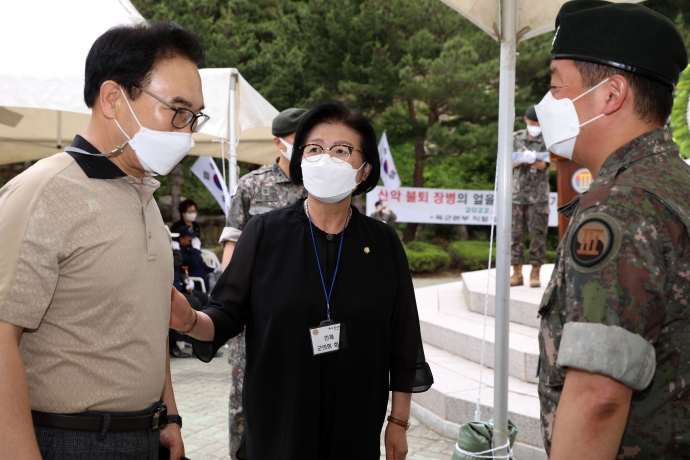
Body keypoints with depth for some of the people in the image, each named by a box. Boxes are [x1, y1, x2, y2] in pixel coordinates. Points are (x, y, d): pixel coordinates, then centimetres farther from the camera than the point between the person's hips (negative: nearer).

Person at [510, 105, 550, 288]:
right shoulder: (516, 138, 10)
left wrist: (530, 159, -30)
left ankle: (535, 273, 5)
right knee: (515, 233, 2)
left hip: (538, 195, -2)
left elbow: (543, 165, -9)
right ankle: (517, 273, 9)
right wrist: (524, 159, -18)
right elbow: (510, 163, 3)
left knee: (538, 233, -2)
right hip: (517, 192, 2)